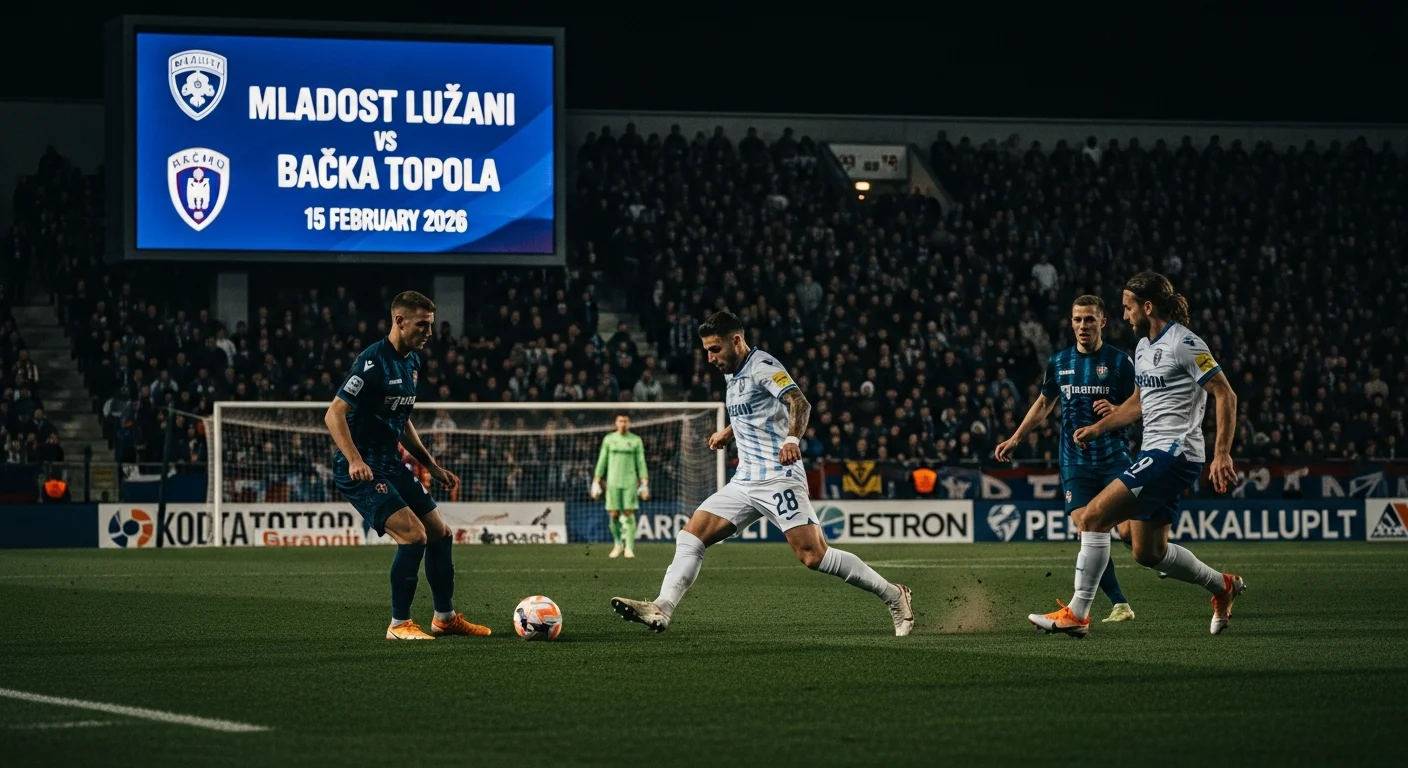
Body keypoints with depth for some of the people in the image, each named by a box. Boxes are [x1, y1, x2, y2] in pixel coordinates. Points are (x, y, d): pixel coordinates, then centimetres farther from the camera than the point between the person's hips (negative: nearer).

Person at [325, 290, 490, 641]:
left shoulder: (411, 362, 11)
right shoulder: (374, 362, -18)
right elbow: (334, 413, -23)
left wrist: (432, 466, 20)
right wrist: (354, 460, -35)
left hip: (391, 466, 9)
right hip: (362, 471, -9)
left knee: (440, 533, 11)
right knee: (413, 534, -20)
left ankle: (446, 617, 26)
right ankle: (399, 625, -8)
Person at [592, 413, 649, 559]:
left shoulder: (636, 440, 4)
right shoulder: (609, 439, 8)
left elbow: (641, 463, 4)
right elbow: (602, 461, 9)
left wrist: (645, 485, -4)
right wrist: (596, 483, 4)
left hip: (630, 483, -1)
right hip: (613, 482, 1)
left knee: (629, 514, -8)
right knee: (614, 514, -3)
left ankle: (629, 548, -6)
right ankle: (618, 544, 18)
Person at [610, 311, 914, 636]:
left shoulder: (763, 366, -10)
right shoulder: (732, 376, 17)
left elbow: (799, 403, -26)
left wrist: (792, 439, -43)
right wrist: (728, 433, 32)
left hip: (779, 478, -9)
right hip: (745, 482, 9)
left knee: (813, 555, -16)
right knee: (691, 535, -5)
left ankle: (893, 595, -4)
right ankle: (661, 609, -13)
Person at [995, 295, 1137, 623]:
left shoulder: (1119, 361, 0)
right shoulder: (1059, 362, 10)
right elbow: (1044, 404, 25)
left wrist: (1117, 410, -17)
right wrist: (1015, 439, 21)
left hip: (1114, 459, -3)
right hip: (1076, 463, 3)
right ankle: (1119, 605, -3)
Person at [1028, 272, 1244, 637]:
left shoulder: (1185, 344, -13)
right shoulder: (1144, 346, 15)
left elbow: (1226, 396, -15)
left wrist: (1222, 455, -21)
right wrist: (1098, 427, 19)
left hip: (1175, 453, -10)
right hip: (1155, 453, 10)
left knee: (1093, 516, -17)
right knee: (1148, 551, 12)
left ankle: (1077, 614, -14)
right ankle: (1222, 585, 31)